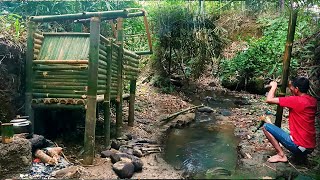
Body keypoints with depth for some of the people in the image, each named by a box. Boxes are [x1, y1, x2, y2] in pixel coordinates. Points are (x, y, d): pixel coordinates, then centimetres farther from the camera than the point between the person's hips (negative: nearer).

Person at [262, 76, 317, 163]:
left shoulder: (295, 100, -19)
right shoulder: (313, 101, 4)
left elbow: (269, 100, -17)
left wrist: (274, 86, 1)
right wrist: (292, 85, 21)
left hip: (299, 146, -9)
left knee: (266, 126, -4)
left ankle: (281, 155, -4)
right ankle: (300, 154, 18)